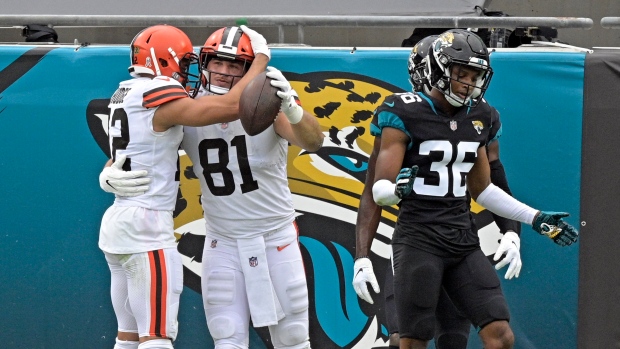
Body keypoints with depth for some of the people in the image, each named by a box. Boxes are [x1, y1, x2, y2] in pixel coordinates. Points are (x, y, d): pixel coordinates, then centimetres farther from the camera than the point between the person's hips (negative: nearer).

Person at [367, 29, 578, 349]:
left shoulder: (476, 115, 10)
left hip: (463, 240, 6)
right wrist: (398, 189, -36)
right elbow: (380, 190, -13)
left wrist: (534, 218, 17)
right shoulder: (406, 115, -9)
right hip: (419, 241, -6)